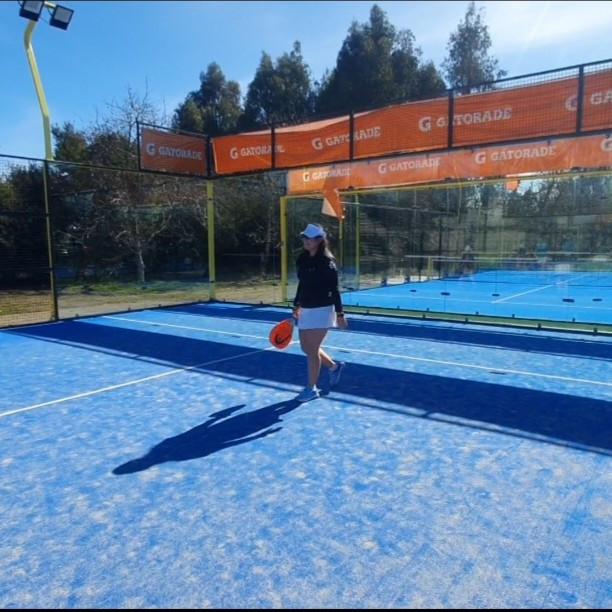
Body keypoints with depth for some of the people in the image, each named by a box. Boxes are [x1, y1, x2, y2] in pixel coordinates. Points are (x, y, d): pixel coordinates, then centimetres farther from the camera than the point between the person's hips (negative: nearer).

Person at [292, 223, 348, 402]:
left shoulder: (326, 261, -15)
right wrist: (297, 306, 18)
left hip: (321, 310, -8)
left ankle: (312, 389, 13)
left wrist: (339, 314, -15)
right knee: (306, 347, 14)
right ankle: (334, 366, 37)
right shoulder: (302, 259, 6)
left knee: (312, 349, -3)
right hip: (306, 310, 8)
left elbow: (334, 290, -15)